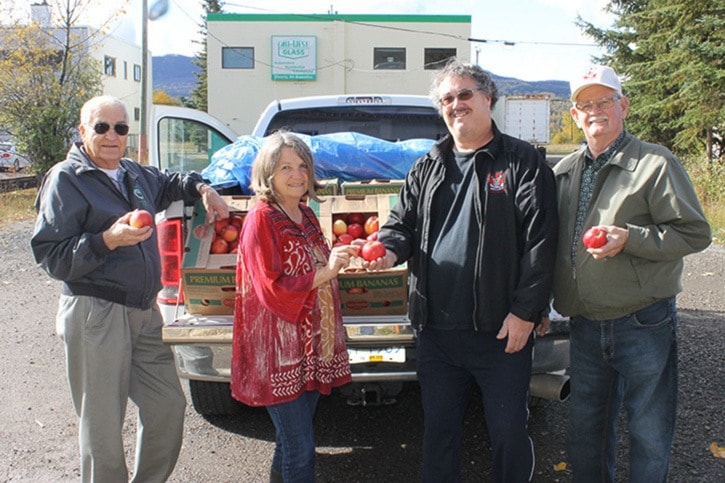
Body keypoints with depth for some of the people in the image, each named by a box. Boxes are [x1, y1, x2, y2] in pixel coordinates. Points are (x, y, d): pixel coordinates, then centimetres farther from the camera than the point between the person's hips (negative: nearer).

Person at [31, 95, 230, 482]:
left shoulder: (135, 174, 14)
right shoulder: (66, 179, -8)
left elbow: (167, 183, 38)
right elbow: (49, 256, -13)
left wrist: (201, 188, 20)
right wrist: (107, 241, -25)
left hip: (144, 313, 8)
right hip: (95, 316, -7)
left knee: (168, 405, 13)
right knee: (102, 424, 1)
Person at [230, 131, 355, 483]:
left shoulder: (307, 216, 11)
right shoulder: (261, 219, -11)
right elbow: (271, 289, -17)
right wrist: (324, 272, -22)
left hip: (310, 345, 8)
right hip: (279, 351, -7)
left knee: (291, 441, 18)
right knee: (300, 447, -2)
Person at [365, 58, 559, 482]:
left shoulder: (523, 162, -2)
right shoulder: (428, 168, 14)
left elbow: (540, 241, -8)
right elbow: (403, 221, 15)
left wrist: (525, 311, -13)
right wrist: (390, 250, -8)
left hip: (501, 328, -4)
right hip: (436, 328, 5)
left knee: (508, 431, 6)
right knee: (439, 429, 16)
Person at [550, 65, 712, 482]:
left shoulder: (656, 163, -6)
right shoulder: (564, 172, 10)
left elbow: (695, 234, -9)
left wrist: (630, 239, -20)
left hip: (644, 325, -5)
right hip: (586, 326, 5)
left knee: (649, 438, 8)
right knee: (585, 431, 17)